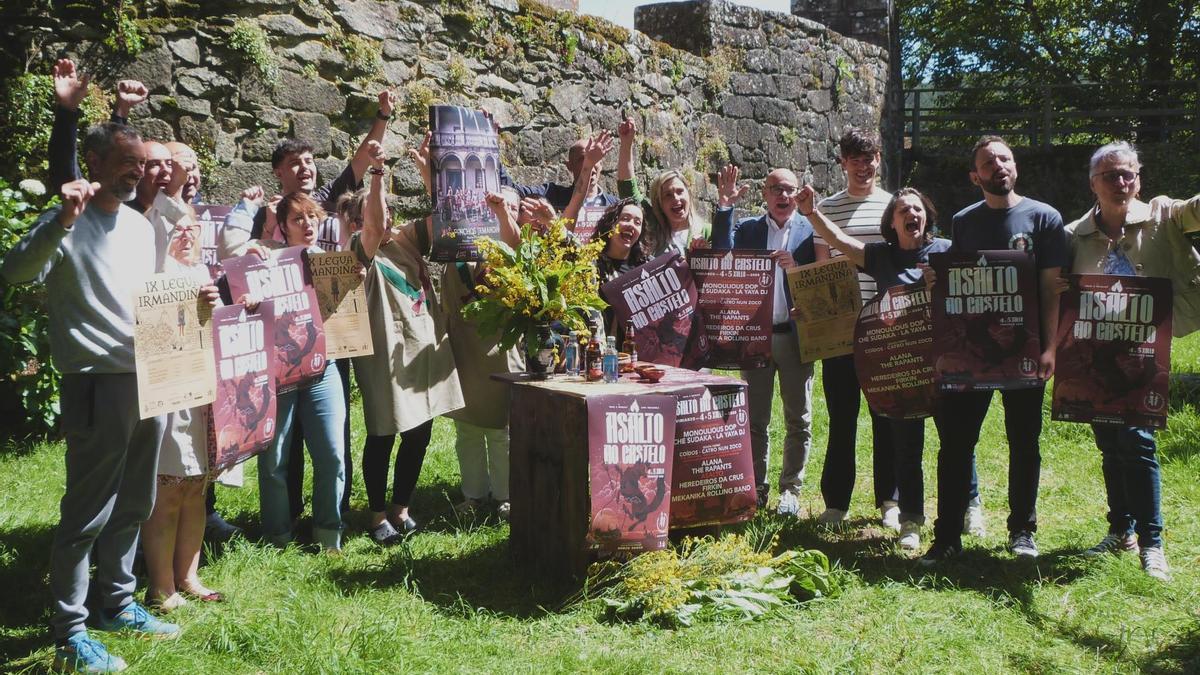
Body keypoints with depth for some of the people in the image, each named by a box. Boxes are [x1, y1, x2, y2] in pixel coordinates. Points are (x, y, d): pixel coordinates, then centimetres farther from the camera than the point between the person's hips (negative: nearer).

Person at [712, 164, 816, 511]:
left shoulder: (812, 230, 2)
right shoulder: (745, 228, 7)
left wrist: (798, 267, -21)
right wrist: (724, 207, -16)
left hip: (796, 335, -1)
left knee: (799, 420, 7)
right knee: (754, 419, 7)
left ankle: (790, 489, 19)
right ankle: (756, 488, 19)